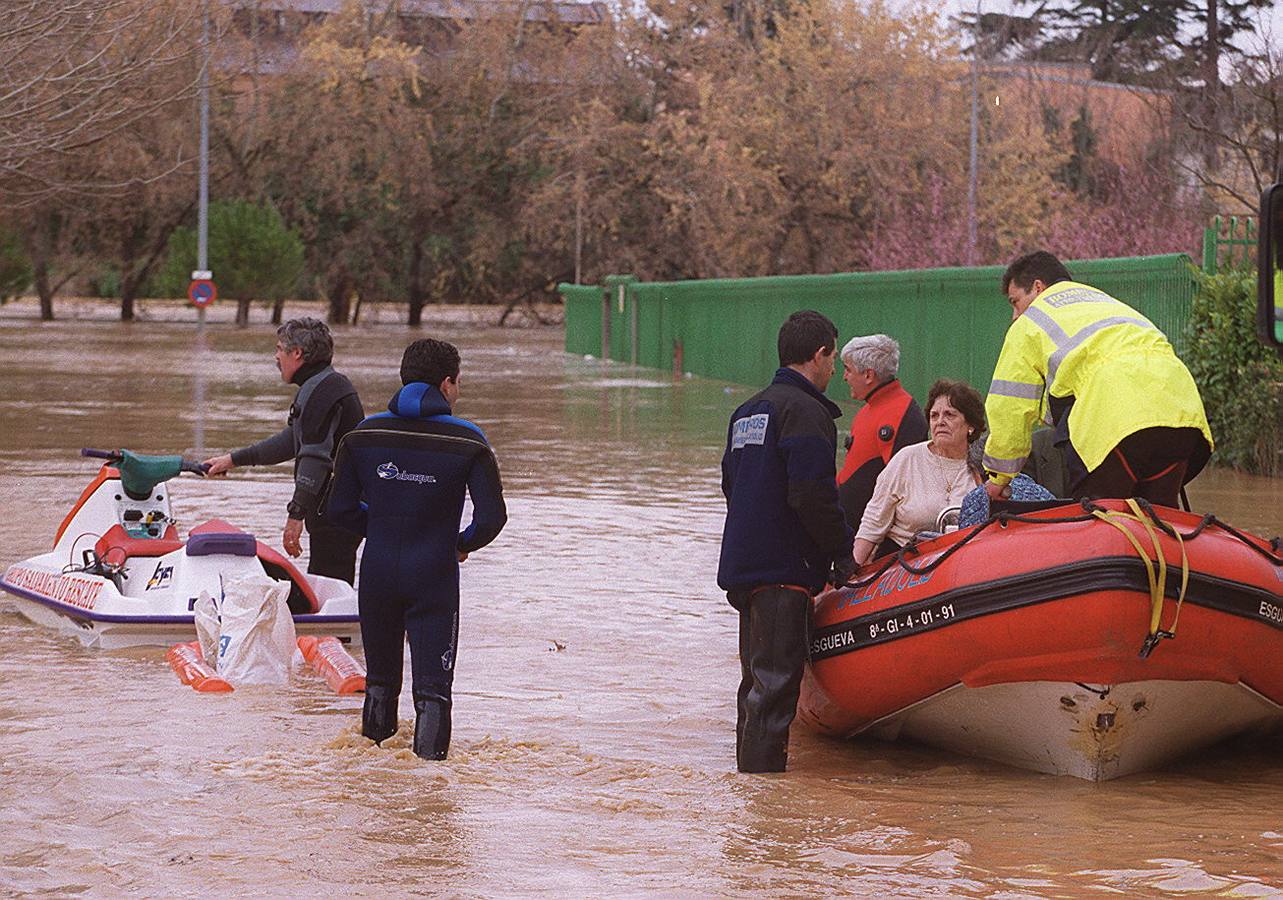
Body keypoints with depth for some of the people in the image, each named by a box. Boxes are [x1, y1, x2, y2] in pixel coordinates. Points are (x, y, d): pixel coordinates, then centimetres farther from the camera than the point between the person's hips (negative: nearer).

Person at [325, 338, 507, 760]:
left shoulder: (364, 434, 0)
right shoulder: (467, 441, -8)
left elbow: (340, 509, 3)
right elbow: (491, 517, -11)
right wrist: (462, 545, 9)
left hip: (376, 574, 3)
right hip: (434, 578, -3)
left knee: (380, 677, 20)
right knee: (433, 685, 0)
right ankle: (429, 757, -10)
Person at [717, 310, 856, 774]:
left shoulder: (747, 411, 17)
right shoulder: (805, 412, -12)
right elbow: (812, 496, -20)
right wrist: (842, 553, -9)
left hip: (742, 561, 9)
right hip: (785, 569, -9)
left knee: (759, 670, 16)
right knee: (776, 671, -7)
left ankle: (750, 760, 22)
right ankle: (763, 761, -7)